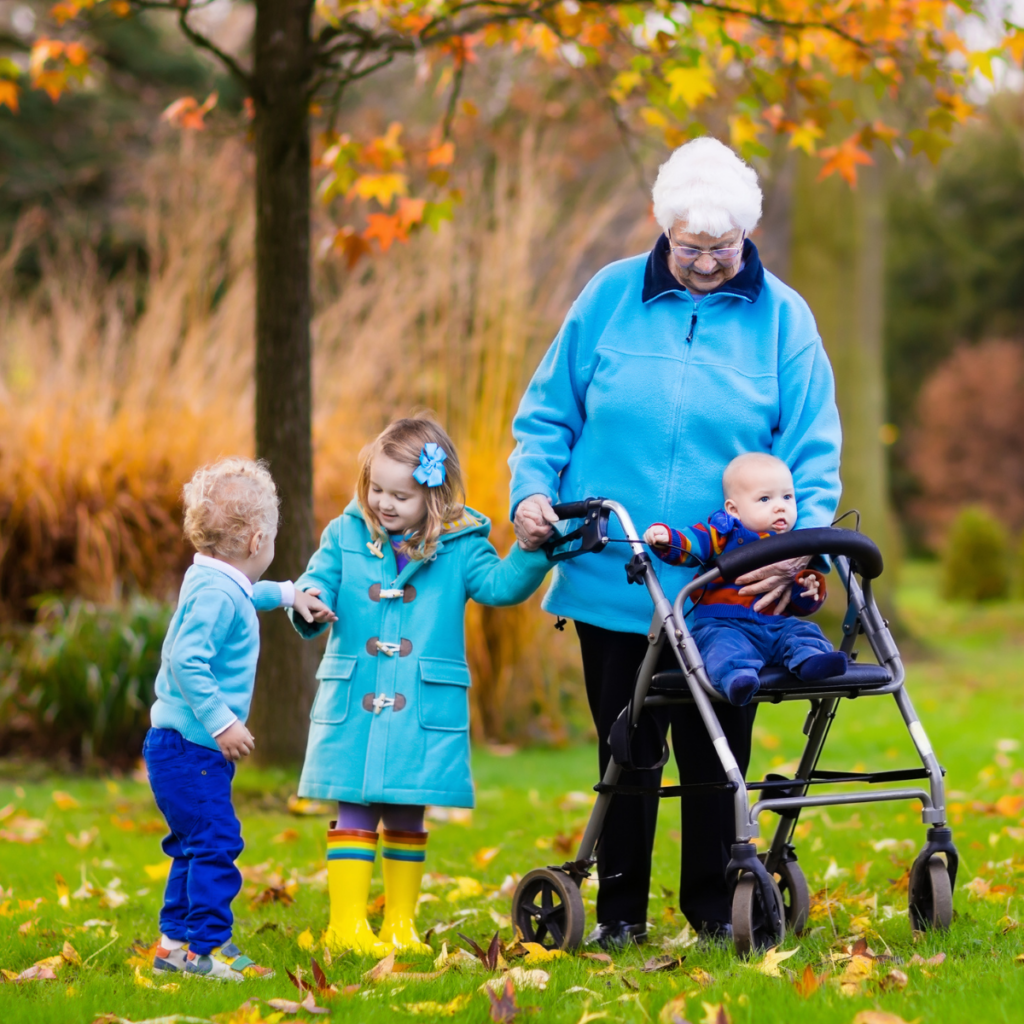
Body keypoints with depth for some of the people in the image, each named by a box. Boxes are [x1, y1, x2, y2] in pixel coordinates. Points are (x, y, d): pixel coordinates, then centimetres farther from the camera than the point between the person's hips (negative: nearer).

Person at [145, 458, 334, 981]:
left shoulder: (219, 583, 12)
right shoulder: (215, 594, -19)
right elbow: (188, 661, -28)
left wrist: (288, 594, 39)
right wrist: (221, 722, -28)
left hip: (185, 746, 11)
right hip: (189, 747, -11)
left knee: (194, 846, 16)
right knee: (214, 841, -11)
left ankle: (174, 943, 22)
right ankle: (207, 948, -9)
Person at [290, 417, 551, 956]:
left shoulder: (458, 546, 2)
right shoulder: (345, 537, 5)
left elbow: (500, 584, -9)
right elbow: (316, 585, 4)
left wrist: (531, 551, -27)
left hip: (424, 713, 0)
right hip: (352, 708, 0)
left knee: (407, 815, 7)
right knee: (354, 811, 0)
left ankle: (400, 924, 18)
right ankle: (346, 924, 5)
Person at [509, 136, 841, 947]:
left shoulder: (782, 318, 1)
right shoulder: (611, 297, 3)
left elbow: (813, 453, -1)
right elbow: (548, 412, 10)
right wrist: (532, 490, -7)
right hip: (611, 581, 1)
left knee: (716, 752, 5)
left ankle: (714, 907, 21)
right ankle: (620, 910, 20)